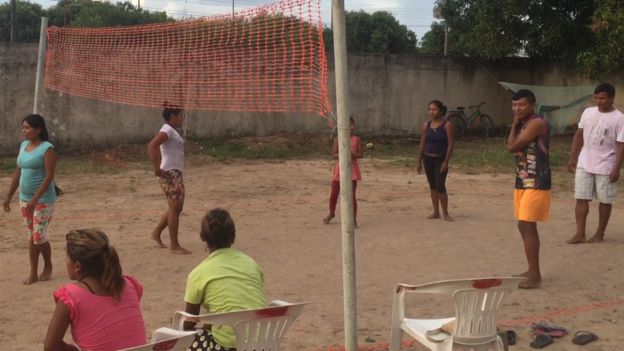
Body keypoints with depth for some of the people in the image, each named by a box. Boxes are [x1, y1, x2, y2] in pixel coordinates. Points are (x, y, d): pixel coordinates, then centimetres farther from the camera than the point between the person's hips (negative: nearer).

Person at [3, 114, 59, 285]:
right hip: (24, 199, 7)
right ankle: (33, 273, 18)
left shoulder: (47, 149, -14)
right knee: (30, 237, 10)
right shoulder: (23, 146, 8)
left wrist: (35, 199, -24)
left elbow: (49, 176, -19)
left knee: (39, 237, -4)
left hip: (43, 200, -7)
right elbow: (18, 173, 14)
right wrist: (8, 196, 12)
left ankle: (48, 266, 21)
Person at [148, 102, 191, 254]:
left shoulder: (173, 131, 15)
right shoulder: (167, 130, -15)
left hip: (176, 173, 10)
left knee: (176, 207, 15)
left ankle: (156, 233, 27)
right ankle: (174, 245, -1)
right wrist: (157, 168, -29)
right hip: (170, 174, -10)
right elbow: (152, 145, -29)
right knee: (175, 208, -6)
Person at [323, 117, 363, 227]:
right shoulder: (338, 139, 1)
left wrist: (352, 154, -21)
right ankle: (331, 213, 34)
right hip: (340, 168, 1)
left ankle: (354, 219, 7)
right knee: (334, 194, 9)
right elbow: (334, 155, -4)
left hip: (352, 168, -1)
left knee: (351, 195, -1)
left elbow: (361, 154, -3)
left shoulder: (357, 139, 0)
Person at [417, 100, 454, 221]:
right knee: (432, 186, 10)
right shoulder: (426, 125, 5)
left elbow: (450, 144, -10)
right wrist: (419, 161, 9)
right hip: (427, 158, 5)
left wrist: (446, 162, -16)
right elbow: (422, 143, 10)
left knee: (440, 186, -10)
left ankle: (445, 213, 3)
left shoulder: (447, 125, -9)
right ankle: (436, 212, 19)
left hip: (440, 159, -5)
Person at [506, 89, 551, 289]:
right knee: (525, 226, 13)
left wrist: (514, 126, -5)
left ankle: (535, 276, -12)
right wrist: (515, 125, 3)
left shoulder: (537, 123, -15)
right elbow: (512, 147, 9)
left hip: (536, 184, -10)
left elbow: (511, 147, -19)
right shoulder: (524, 124, 15)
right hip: (523, 182, 10)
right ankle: (532, 271, 22)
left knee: (527, 226, -14)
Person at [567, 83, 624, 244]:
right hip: (584, 165, 4)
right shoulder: (588, 112, 4)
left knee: (605, 201, 6)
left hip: (605, 167, -4)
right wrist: (572, 158, 9)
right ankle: (580, 234, 4)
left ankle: (600, 234, 19)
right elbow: (579, 136, 11)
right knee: (581, 198, 0)